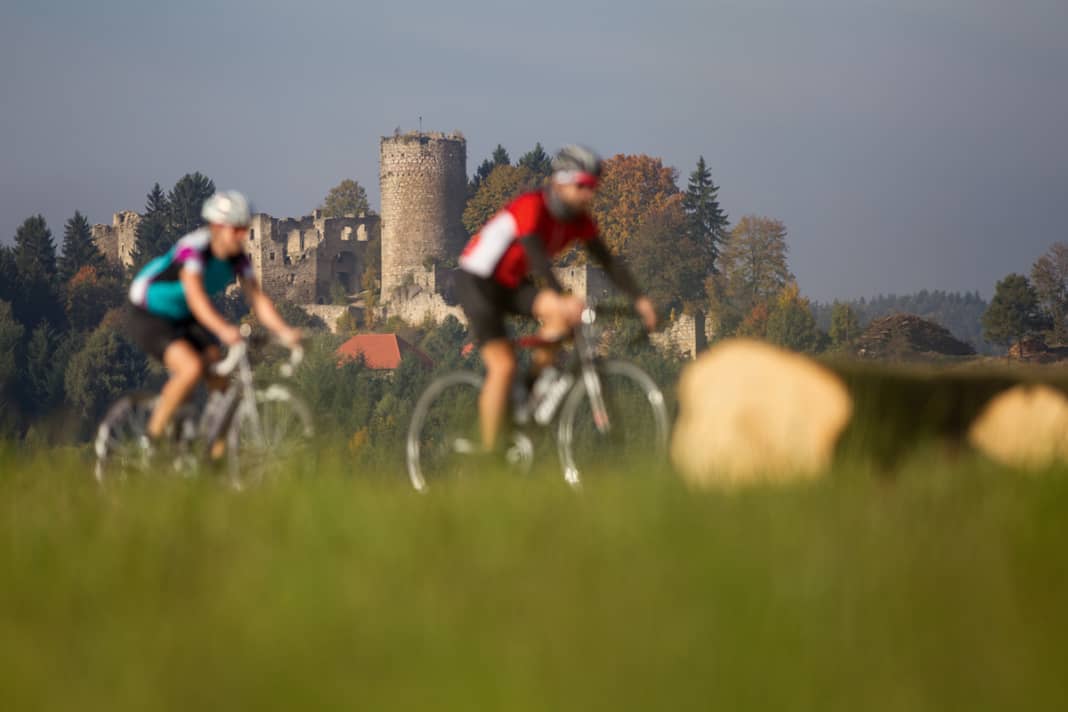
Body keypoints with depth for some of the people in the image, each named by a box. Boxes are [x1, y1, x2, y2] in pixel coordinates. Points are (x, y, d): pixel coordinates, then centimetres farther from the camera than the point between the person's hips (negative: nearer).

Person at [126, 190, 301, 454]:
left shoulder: (237, 257, -9)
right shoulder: (193, 247, -30)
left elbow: (257, 298, -13)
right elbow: (195, 296, -44)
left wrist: (283, 331, -30)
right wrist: (222, 329, -59)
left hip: (184, 319, 7)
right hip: (150, 317, -7)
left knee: (222, 382, -10)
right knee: (192, 368, -30)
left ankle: (219, 453, 1)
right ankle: (153, 436, -14)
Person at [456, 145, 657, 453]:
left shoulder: (579, 220, -5)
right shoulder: (531, 207, -27)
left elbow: (608, 260, -6)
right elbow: (537, 256, -41)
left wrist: (639, 299, -19)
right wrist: (562, 298, -54)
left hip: (514, 283, 7)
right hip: (478, 281, -7)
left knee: (562, 314, -23)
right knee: (503, 366, -19)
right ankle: (488, 451, -12)